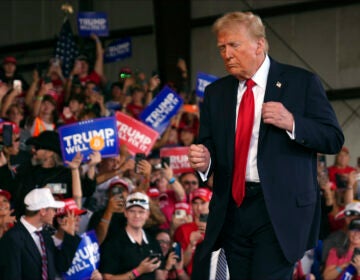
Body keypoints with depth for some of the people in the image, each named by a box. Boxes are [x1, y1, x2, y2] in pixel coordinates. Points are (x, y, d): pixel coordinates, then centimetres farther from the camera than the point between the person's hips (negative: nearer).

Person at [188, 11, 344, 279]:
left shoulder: (302, 82, -1)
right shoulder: (216, 93, 13)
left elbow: (334, 139, -2)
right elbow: (208, 144, 12)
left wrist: (291, 123, -18)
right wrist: (204, 160, -12)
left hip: (280, 209, -5)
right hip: (233, 209, 5)